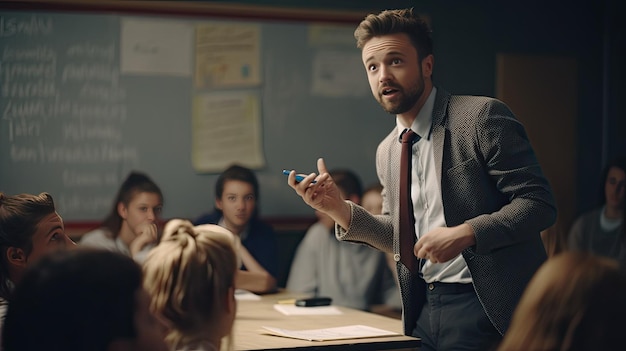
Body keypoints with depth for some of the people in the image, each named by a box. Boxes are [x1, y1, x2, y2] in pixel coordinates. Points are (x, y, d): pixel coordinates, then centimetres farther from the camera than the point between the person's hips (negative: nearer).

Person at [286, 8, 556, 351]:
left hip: (486, 307, -6)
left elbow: (538, 203, -13)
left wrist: (465, 233, -24)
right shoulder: (387, 151, 12)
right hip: (423, 307, 6)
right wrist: (339, 209, 2)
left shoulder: (482, 116, -9)